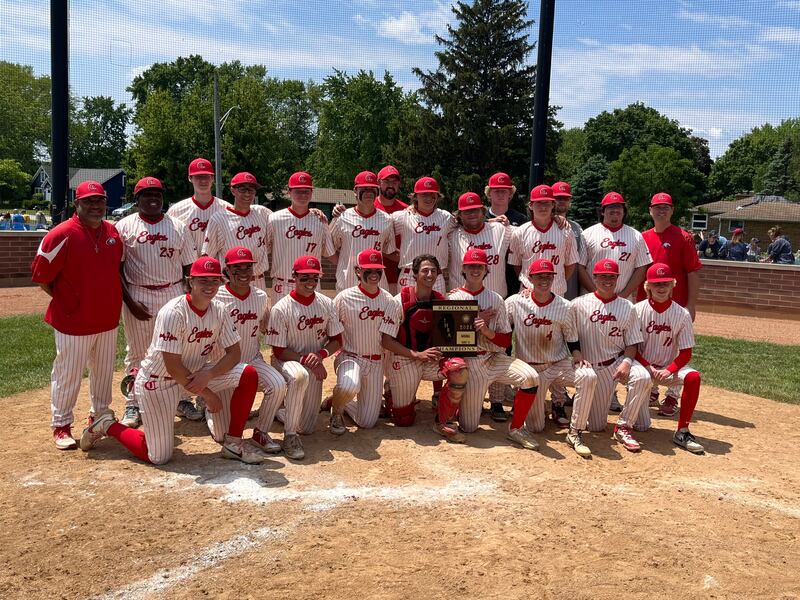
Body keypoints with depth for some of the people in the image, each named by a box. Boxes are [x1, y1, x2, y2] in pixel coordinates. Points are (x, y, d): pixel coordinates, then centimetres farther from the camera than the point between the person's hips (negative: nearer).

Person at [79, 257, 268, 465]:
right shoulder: (173, 313, -26)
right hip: (158, 382, -6)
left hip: (195, 373, 6)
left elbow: (234, 352, -5)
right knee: (158, 457, -2)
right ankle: (108, 425, 23)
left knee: (248, 375, -12)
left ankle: (233, 442, 0)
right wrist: (207, 394, -20)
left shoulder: (219, 311, -7)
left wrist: (209, 374, -24)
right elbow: (173, 366, -26)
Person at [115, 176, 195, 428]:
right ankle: (133, 405, 19)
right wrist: (130, 302, -10)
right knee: (137, 352, 7)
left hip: (173, 293, 2)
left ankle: (182, 398, 22)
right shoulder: (124, 226, 0)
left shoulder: (177, 226, 7)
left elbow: (189, 266, 9)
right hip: (138, 296, -2)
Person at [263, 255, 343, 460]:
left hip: (315, 366, 4)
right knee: (299, 376, -42)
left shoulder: (326, 304, -2)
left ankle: (287, 408, 37)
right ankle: (290, 435, -28)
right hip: (287, 361, -4)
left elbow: (337, 340, 3)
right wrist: (305, 359, -23)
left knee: (307, 428, 2)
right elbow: (279, 351, -12)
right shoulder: (281, 308, -14)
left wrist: (320, 355, -16)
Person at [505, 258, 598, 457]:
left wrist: (577, 356, -14)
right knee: (534, 427, -7)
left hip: (560, 364, 1)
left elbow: (572, 340, 6)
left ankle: (575, 433, -18)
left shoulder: (564, 306, -2)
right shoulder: (515, 303, -5)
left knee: (588, 376, -33)